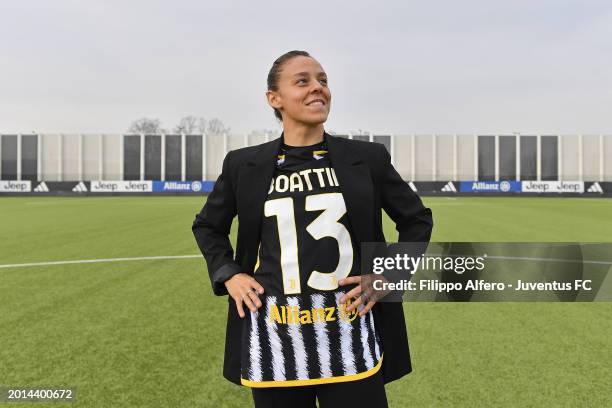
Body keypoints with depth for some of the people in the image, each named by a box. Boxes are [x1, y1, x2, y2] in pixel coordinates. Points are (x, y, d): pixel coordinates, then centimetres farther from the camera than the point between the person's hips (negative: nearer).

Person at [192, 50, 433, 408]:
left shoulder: (368, 158, 1)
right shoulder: (244, 165, 3)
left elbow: (418, 220, 13)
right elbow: (207, 226, 18)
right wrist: (228, 275, 3)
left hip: (351, 336, -1)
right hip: (273, 339, 1)